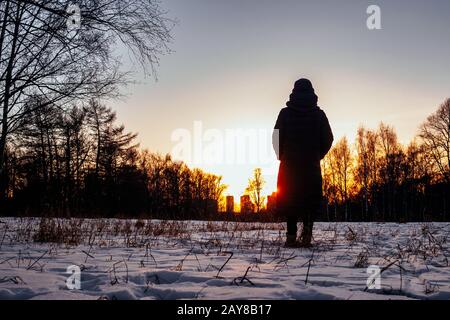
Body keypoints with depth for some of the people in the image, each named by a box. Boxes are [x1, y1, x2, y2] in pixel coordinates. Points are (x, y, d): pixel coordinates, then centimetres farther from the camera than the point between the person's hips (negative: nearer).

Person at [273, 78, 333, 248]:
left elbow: (276, 138, -3)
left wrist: (282, 156, 10)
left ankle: (291, 236, 0)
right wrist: (316, 155, 13)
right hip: (312, 165, 0)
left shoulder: (285, 113, -1)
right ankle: (307, 230, -10)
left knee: (290, 198, 6)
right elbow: (328, 138, 1)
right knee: (311, 198, 8)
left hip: (289, 164, 0)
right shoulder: (318, 114, 1)